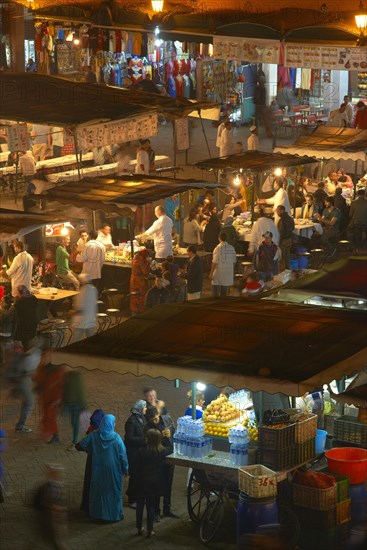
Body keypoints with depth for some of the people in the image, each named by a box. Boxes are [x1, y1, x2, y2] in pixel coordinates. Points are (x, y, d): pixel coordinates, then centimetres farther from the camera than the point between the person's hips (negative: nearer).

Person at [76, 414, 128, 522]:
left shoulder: (94, 436, -9)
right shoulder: (116, 438, -15)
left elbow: (79, 446, -9)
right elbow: (123, 454, -11)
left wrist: (88, 449, 12)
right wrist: (125, 469, 1)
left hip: (98, 470, 2)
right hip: (113, 470, -2)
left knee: (98, 489, 17)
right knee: (114, 491, 11)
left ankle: (98, 513, 24)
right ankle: (115, 514, 18)